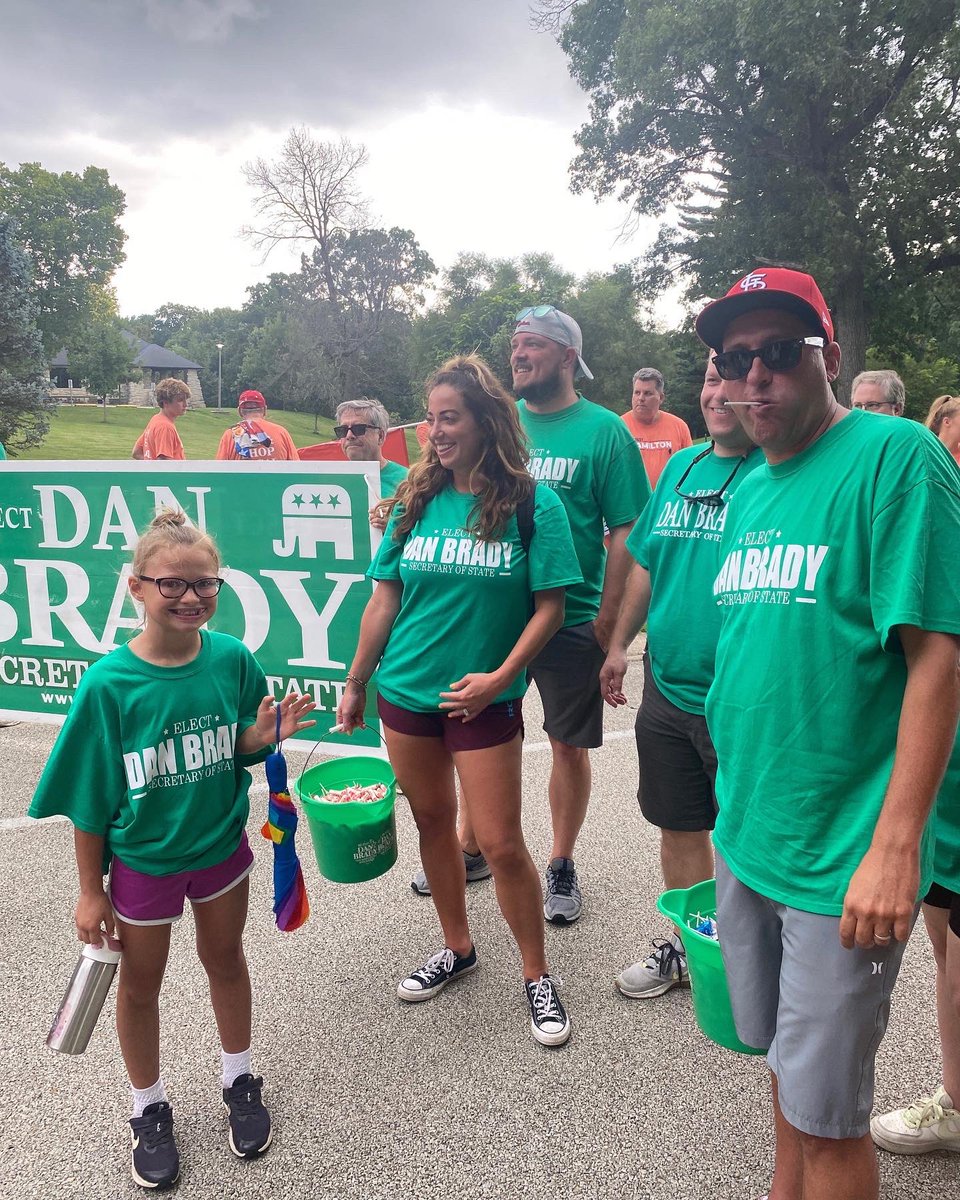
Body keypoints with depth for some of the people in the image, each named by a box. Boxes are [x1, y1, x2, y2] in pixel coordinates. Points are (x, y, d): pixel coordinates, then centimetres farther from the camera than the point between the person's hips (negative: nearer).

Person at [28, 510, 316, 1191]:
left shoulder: (232, 658, -16)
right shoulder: (109, 683, -23)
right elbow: (90, 801, -13)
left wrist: (264, 736, -23)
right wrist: (91, 892, -6)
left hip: (221, 846, 2)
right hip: (141, 860, -2)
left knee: (226, 961, 23)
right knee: (140, 985, 19)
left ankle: (240, 1081, 49)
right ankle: (150, 1109, 45)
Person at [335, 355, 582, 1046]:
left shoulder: (532, 506, -8)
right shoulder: (416, 501, 3)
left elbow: (549, 607, -8)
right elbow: (385, 600, 7)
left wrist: (499, 677, -18)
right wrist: (356, 685, 10)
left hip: (484, 700, -4)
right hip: (406, 692, 4)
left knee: (501, 844, 0)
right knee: (433, 825, 16)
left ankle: (538, 976, 22)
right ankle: (457, 949, 38)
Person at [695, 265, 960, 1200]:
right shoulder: (749, 490, 9)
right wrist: (736, 802, 15)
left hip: (841, 859, -7)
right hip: (744, 836, 7)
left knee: (824, 1112, 8)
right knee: (781, 1059, 24)